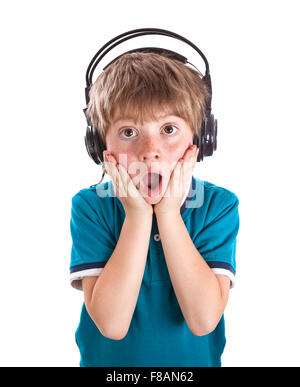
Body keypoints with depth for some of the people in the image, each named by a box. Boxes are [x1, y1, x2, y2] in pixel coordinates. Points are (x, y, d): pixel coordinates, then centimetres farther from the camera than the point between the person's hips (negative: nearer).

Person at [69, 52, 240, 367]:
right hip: (107, 359, 0)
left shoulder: (218, 205, -15)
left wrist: (168, 213, -28)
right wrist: (138, 215, -28)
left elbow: (203, 320, -25)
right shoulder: (90, 206, -17)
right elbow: (112, 324, -25)